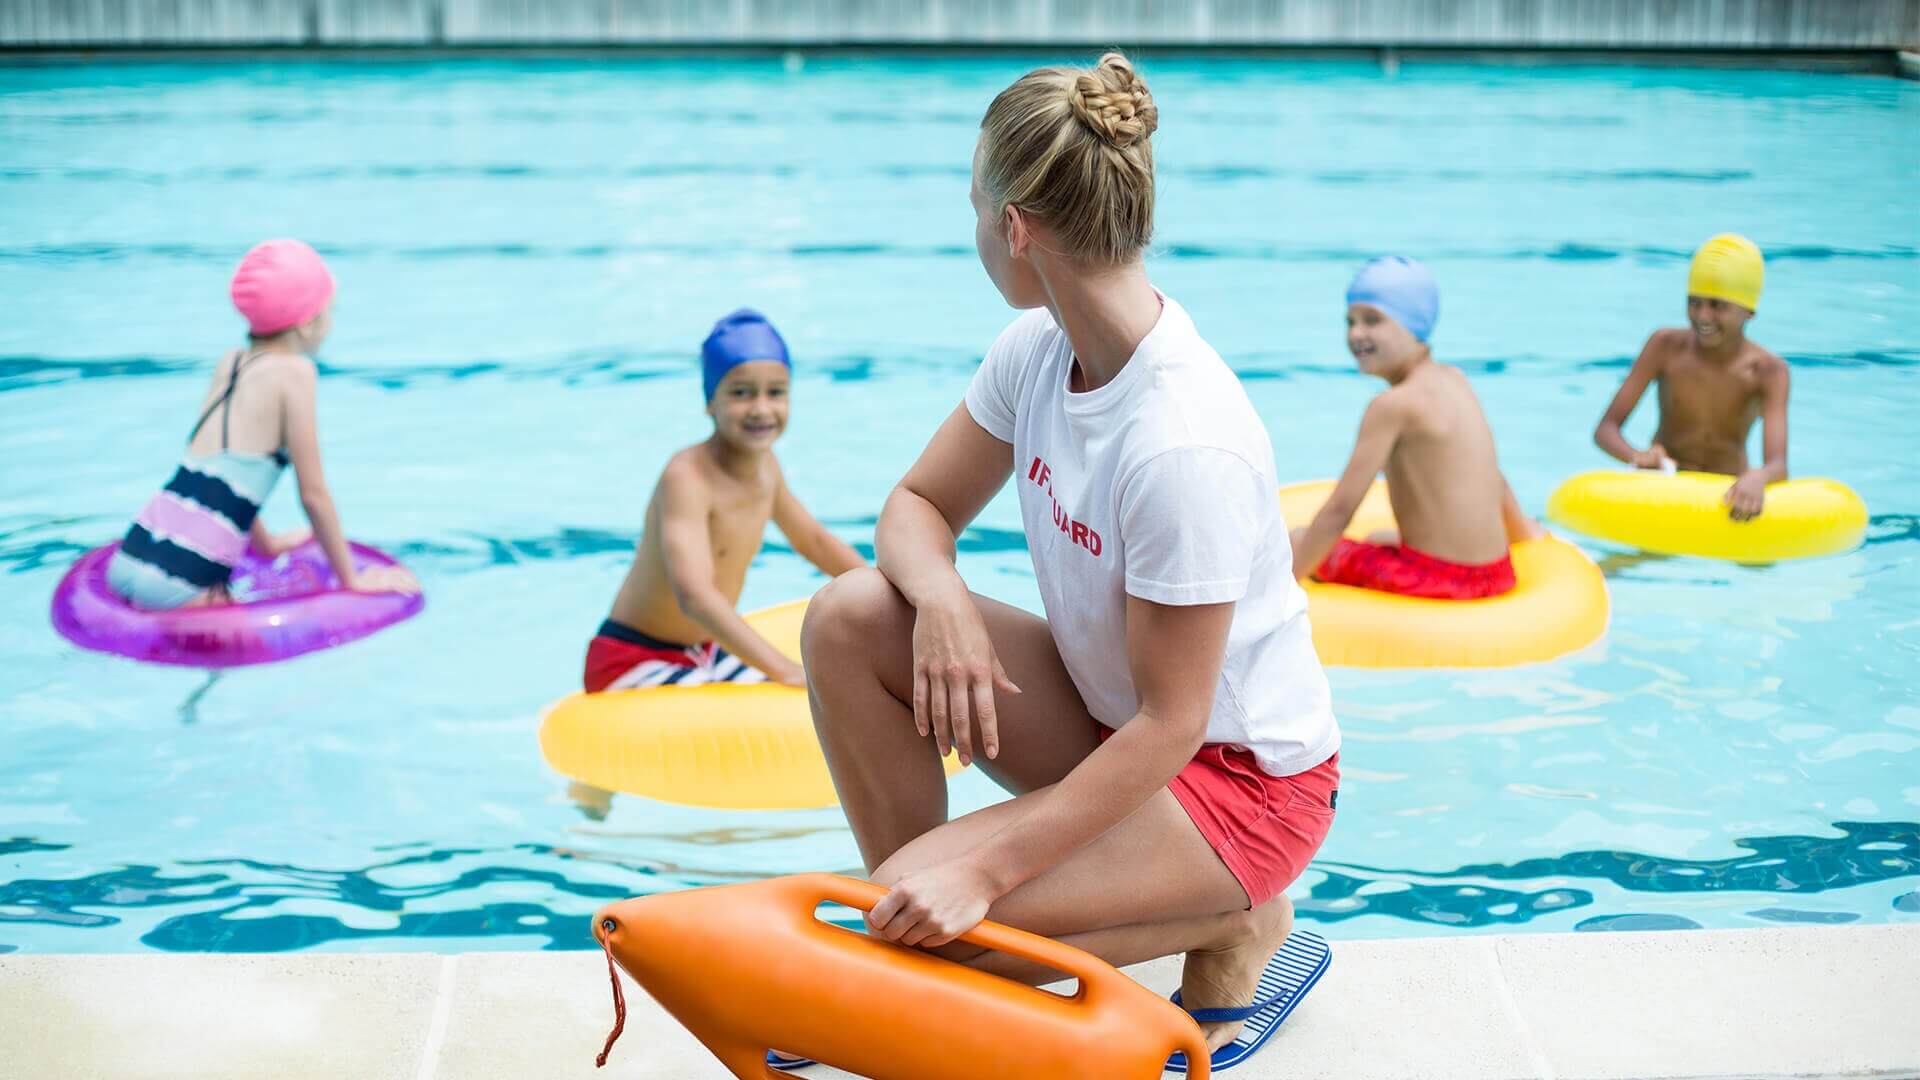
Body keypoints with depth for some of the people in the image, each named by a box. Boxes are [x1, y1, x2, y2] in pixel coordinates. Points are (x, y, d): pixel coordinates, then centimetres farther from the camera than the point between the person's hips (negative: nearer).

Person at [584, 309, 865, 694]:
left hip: (704, 656, 9)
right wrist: (790, 672, -46)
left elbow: (814, 540, 21)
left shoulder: (765, 465, 2)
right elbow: (694, 596, -38)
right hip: (632, 663, -9)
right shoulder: (687, 477, -24)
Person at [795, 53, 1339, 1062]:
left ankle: (1232, 924, 1)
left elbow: (1170, 723, -27)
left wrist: (985, 867, -28)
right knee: (848, 619, -10)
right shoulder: (1038, 350, -7)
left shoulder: (1184, 446, -32)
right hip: (1107, 714, 8)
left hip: (1241, 779, -8)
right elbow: (918, 506, 3)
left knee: (935, 911, -24)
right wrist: (941, 598, -21)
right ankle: (906, 937, 3)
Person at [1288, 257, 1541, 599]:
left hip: (1438, 580, -9)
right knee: (1379, 540, 36)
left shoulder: (1394, 405, -17)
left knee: (1297, 542, 6)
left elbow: (1339, 511, -18)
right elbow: (1489, 472, 23)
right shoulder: (1455, 380, 7)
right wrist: (1520, 529, 42)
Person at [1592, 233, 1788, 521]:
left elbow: (1778, 464, -23)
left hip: (1726, 498, 0)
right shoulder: (1666, 347, -8)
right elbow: (1605, 429, -11)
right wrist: (1637, 457, -35)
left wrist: (1757, 477, -50)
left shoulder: (1768, 372, -10)